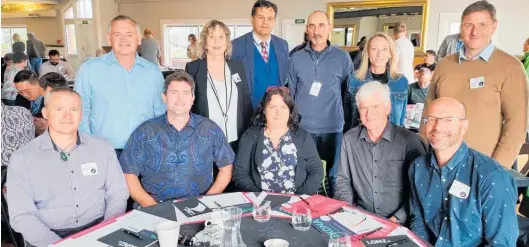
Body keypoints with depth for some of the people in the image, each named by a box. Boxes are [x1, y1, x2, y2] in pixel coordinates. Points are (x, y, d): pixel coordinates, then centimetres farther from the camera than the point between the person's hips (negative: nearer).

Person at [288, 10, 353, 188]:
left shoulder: (342, 58, 0)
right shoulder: (296, 58, 2)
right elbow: (290, 93, 7)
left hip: (332, 128, 0)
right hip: (302, 127, 1)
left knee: (333, 173, 11)